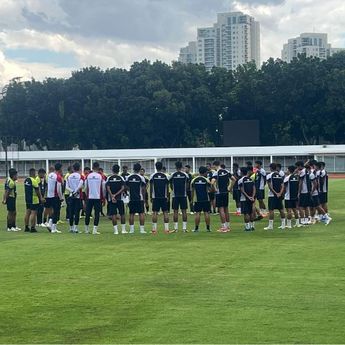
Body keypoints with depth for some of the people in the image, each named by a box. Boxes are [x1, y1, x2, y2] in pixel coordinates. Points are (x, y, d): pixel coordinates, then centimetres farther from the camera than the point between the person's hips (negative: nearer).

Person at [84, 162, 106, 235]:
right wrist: (103, 198, 8)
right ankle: (95, 230, -5)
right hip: (98, 198, -2)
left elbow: (86, 188, 5)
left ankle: (87, 229, 19)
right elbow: (103, 189, -2)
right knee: (97, 214, 1)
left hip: (89, 197, 2)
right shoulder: (101, 176, -5)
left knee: (88, 213, 11)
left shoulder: (88, 176, 0)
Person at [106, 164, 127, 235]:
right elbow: (123, 188, -9)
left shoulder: (109, 178, 2)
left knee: (113, 214, 1)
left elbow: (108, 188, -9)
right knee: (122, 214, 11)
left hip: (111, 199, 0)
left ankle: (116, 230, -4)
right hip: (120, 198, 0)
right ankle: (123, 229, 12)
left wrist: (112, 196, -11)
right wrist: (116, 194, -8)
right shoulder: (121, 178, 0)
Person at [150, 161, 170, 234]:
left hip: (155, 197, 0)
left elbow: (151, 187, 0)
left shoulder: (153, 176, -1)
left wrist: (151, 197, 7)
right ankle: (166, 229, 0)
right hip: (164, 197, 1)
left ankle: (154, 229, -2)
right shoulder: (165, 176, 1)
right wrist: (167, 196, 14)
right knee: (165, 212, 4)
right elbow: (167, 187, 4)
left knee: (155, 212, 1)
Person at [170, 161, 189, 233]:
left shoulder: (172, 175, -1)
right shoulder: (185, 175, 0)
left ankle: (176, 228, 1)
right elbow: (187, 185, 6)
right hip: (183, 195, 0)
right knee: (184, 211, 3)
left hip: (175, 195, 0)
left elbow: (171, 186, 8)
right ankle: (184, 228, 1)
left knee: (175, 211, 3)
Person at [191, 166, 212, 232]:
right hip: (206, 199, -2)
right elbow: (210, 189, -5)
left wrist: (192, 199, 14)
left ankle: (196, 228, 4)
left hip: (197, 200, 2)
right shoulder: (206, 180, -5)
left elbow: (192, 191, 7)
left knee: (197, 213, 3)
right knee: (206, 213, 3)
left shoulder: (194, 180, 2)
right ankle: (208, 228, 6)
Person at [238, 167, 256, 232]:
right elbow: (254, 189, 2)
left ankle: (247, 227, -4)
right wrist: (252, 197, -4)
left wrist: (248, 197, -13)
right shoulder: (251, 179, 8)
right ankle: (252, 226, 14)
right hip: (251, 198, 5)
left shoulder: (241, 180, -7)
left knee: (246, 213, -2)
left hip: (244, 199, -5)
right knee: (251, 212, 12)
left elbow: (242, 190, -13)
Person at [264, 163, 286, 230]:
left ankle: (270, 225, -6)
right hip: (279, 195, 5)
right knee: (281, 209, 11)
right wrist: (280, 193, -5)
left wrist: (275, 193, -11)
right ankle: (283, 224, 14)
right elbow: (282, 186, 3)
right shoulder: (280, 175, 8)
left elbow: (270, 186, -13)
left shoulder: (269, 175, -7)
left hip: (272, 195, -5)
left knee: (271, 210, -4)